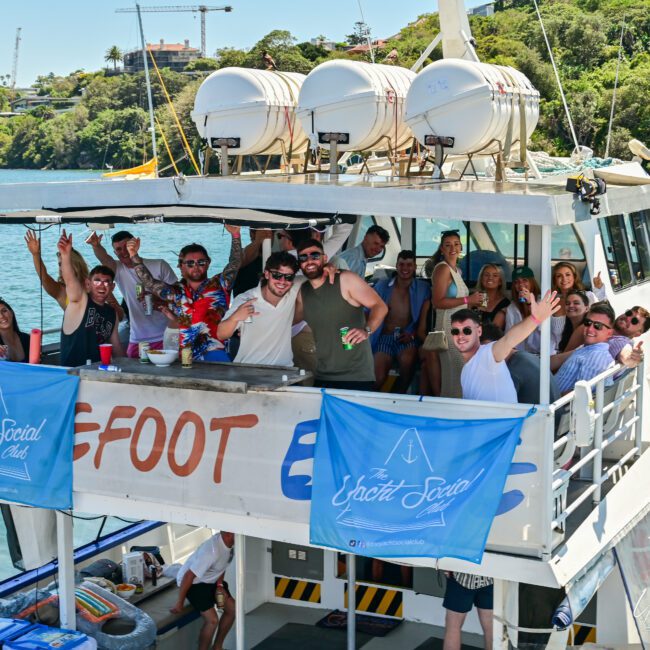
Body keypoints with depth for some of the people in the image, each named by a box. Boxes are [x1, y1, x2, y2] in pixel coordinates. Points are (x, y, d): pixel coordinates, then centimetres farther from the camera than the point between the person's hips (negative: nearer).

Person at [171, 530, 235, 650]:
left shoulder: (229, 543, -11)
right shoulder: (212, 551, -37)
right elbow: (189, 576, -31)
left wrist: (219, 585, -2)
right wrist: (179, 603, -23)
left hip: (210, 580, 8)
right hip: (194, 582, -8)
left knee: (232, 608, 4)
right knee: (212, 620, -18)